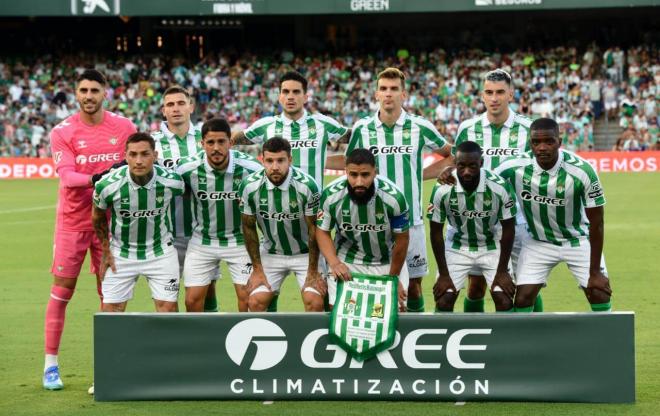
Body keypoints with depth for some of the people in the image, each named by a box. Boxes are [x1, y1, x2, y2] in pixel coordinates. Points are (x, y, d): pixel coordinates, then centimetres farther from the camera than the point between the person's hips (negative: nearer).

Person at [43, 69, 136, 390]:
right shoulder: (63, 132, -7)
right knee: (62, 289, 0)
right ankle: (51, 365, 7)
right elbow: (67, 176, -18)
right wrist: (98, 178, -33)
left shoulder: (123, 127, -1)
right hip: (72, 220, -2)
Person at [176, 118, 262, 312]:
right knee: (193, 300, 0)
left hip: (240, 240, -1)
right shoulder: (187, 168, -18)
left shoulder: (250, 167, -20)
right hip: (202, 242, 1)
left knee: (247, 296, -4)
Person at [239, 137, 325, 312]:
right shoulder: (250, 186, -17)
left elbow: (314, 229, -14)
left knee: (315, 302, -17)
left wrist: (313, 272, -11)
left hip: (305, 253, -2)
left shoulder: (306, 185, -24)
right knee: (255, 302, -8)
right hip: (270, 253, 2)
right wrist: (257, 269, -2)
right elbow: (249, 227, -4)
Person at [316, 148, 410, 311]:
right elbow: (323, 231, -7)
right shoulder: (331, 195, -23)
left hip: (388, 262, -1)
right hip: (347, 262, 1)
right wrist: (334, 263, -23)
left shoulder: (394, 198, -27)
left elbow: (401, 239, -11)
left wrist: (394, 277, 0)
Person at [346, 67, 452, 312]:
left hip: (410, 220, 0)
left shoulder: (420, 127, -1)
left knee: (414, 286, 5)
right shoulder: (362, 128, 2)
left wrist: (428, 173, -1)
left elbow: (451, 154, 12)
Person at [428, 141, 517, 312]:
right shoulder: (442, 190, -24)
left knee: (504, 300, -11)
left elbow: (508, 229, -12)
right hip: (457, 246, 1)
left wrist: (502, 271, -11)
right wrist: (444, 274, -10)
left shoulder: (500, 187, -26)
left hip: (492, 245, 0)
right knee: (443, 300, -9)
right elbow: (436, 232, -11)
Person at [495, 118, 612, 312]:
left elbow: (596, 223, -19)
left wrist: (594, 272, -16)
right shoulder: (514, 168, -22)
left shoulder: (581, 171, -27)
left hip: (578, 240, -1)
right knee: (522, 299, -6)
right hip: (537, 242, 1)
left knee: (600, 295, -6)